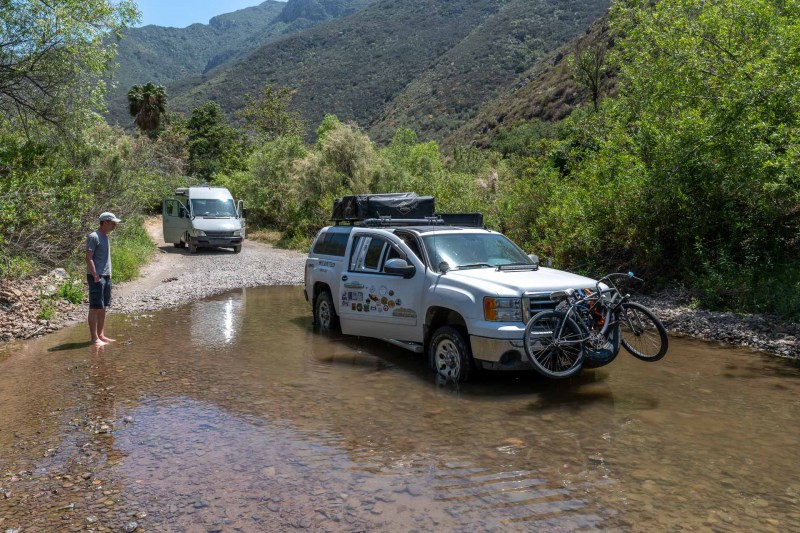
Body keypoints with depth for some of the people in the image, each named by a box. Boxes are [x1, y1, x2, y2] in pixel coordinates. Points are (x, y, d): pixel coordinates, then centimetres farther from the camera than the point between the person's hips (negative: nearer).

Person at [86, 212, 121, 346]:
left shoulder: (105, 237, 15)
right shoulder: (93, 237, -12)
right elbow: (88, 258, -17)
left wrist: (109, 273, 15)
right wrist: (95, 276, -21)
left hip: (106, 277, 9)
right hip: (96, 277, -9)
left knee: (103, 308, 12)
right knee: (95, 308, -5)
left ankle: (101, 335, 20)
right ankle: (94, 338, -2)